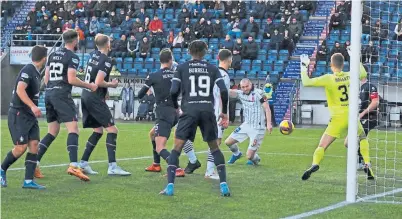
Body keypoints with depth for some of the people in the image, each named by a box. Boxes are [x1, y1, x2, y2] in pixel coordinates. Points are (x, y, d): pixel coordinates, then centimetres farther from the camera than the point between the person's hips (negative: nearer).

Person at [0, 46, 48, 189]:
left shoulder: (36, 73, 12)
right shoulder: (28, 70, -15)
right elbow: (20, 90, -28)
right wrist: (33, 106, -36)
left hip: (30, 115, 9)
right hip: (18, 114, -9)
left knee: (34, 144, -3)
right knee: (21, 147, -11)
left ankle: (28, 181, -4)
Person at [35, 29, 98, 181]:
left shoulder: (53, 55, 17)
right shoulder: (73, 57, -6)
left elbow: (46, 78, 18)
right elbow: (71, 79, -15)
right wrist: (89, 86, -5)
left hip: (49, 94, 8)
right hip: (62, 95, -8)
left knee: (52, 132, 15)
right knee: (73, 129, -12)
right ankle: (73, 166, -26)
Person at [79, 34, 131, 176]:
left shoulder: (93, 55, 11)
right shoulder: (106, 60, -14)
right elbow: (98, 82, -21)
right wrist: (112, 84, -4)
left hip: (86, 95, 9)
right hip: (95, 98, -9)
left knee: (98, 131, 16)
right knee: (112, 129, -6)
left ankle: (83, 163, 12)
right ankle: (112, 167, -13)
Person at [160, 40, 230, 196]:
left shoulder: (182, 68, 7)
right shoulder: (212, 69, 10)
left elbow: (173, 91, -2)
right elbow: (224, 91, 0)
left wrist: (176, 108, 16)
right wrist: (224, 112, 12)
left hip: (189, 110, -1)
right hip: (208, 110, 2)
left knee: (177, 147, 2)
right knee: (214, 147, 16)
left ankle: (170, 186, -9)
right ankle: (224, 185, 7)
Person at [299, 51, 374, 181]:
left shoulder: (328, 79, -11)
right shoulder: (350, 76, 0)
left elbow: (306, 82, -15)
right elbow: (364, 74, 24)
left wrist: (303, 67, -3)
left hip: (337, 119, -3)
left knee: (322, 146, 0)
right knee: (362, 139, 29)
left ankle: (315, 164, -27)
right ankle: (367, 165, 15)